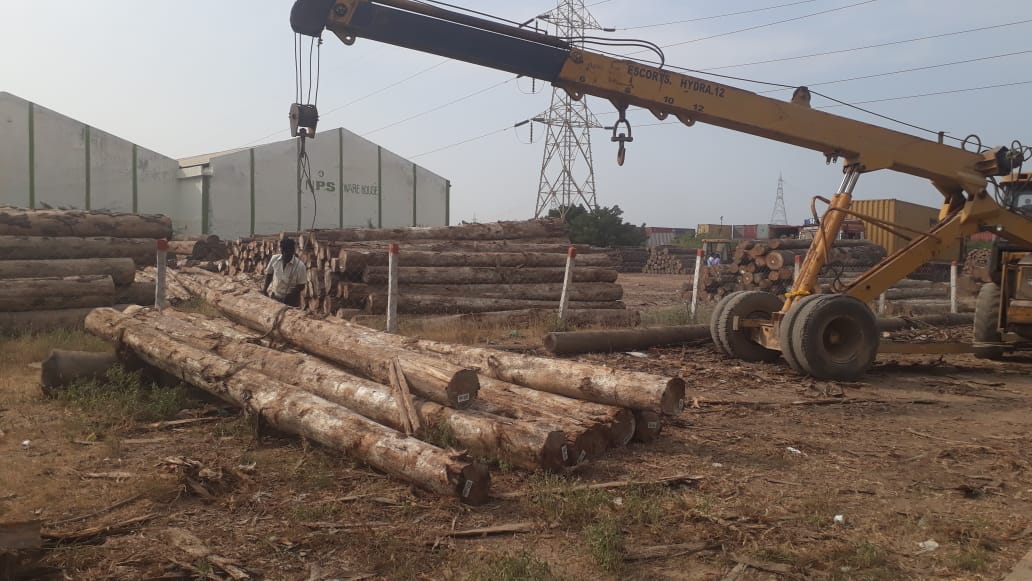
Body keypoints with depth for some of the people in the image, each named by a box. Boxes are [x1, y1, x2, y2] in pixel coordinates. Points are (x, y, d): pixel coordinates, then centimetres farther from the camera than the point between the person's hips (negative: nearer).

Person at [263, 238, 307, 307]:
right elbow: (269, 274, 8)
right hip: (273, 296, 3)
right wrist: (265, 289, -2)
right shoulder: (274, 259, -7)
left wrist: (289, 297, -21)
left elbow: (301, 286, -12)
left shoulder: (300, 265, -18)